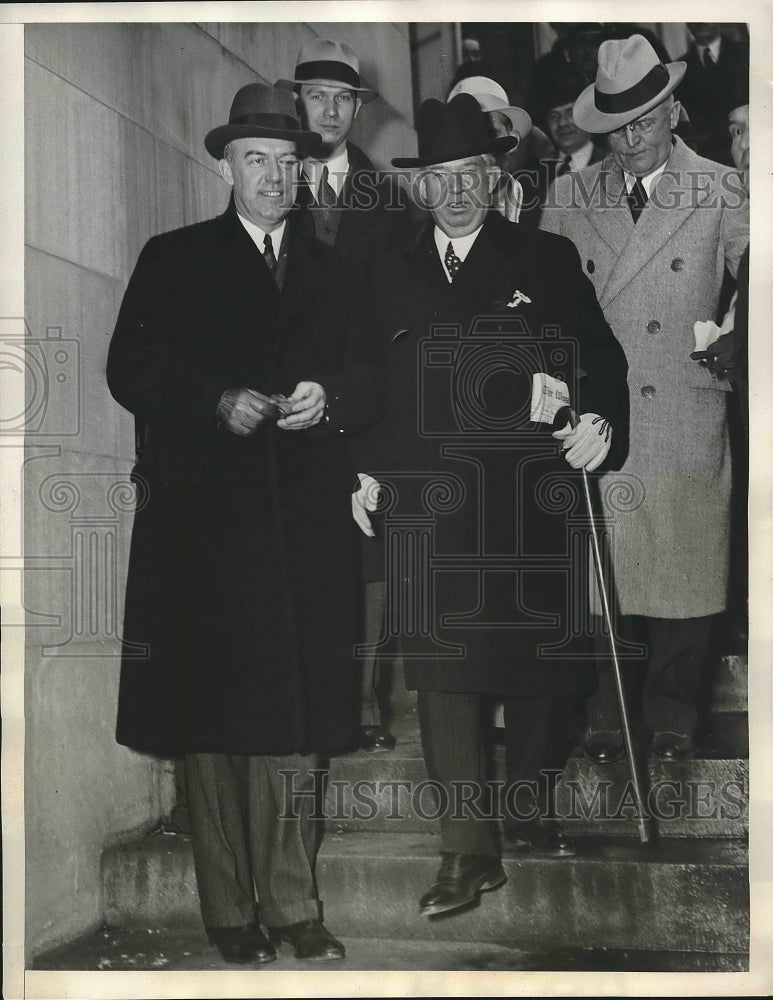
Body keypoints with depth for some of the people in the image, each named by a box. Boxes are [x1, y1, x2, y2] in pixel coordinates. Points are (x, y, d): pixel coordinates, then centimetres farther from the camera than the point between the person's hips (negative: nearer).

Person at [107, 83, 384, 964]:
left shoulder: (335, 274, 18)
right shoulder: (174, 261, 8)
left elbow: (370, 388, 13)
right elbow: (131, 371, 0)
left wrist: (325, 401, -8)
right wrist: (217, 403, -13)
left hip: (307, 523, 3)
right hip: (205, 518, -2)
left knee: (294, 714, 1)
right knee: (215, 714, -1)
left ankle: (290, 903, 9)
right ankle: (228, 908, 7)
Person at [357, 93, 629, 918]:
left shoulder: (548, 262, 6)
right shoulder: (393, 277, 14)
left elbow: (601, 358, 0)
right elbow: (377, 385, 17)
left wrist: (602, 422, -18)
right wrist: (365, 467, 10)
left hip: (528, 501, -1)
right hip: (429, 507, 1)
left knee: (537, 662, 8)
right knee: (443, 673, -5)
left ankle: (529, 811, 28)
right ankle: (468, 851, -1)